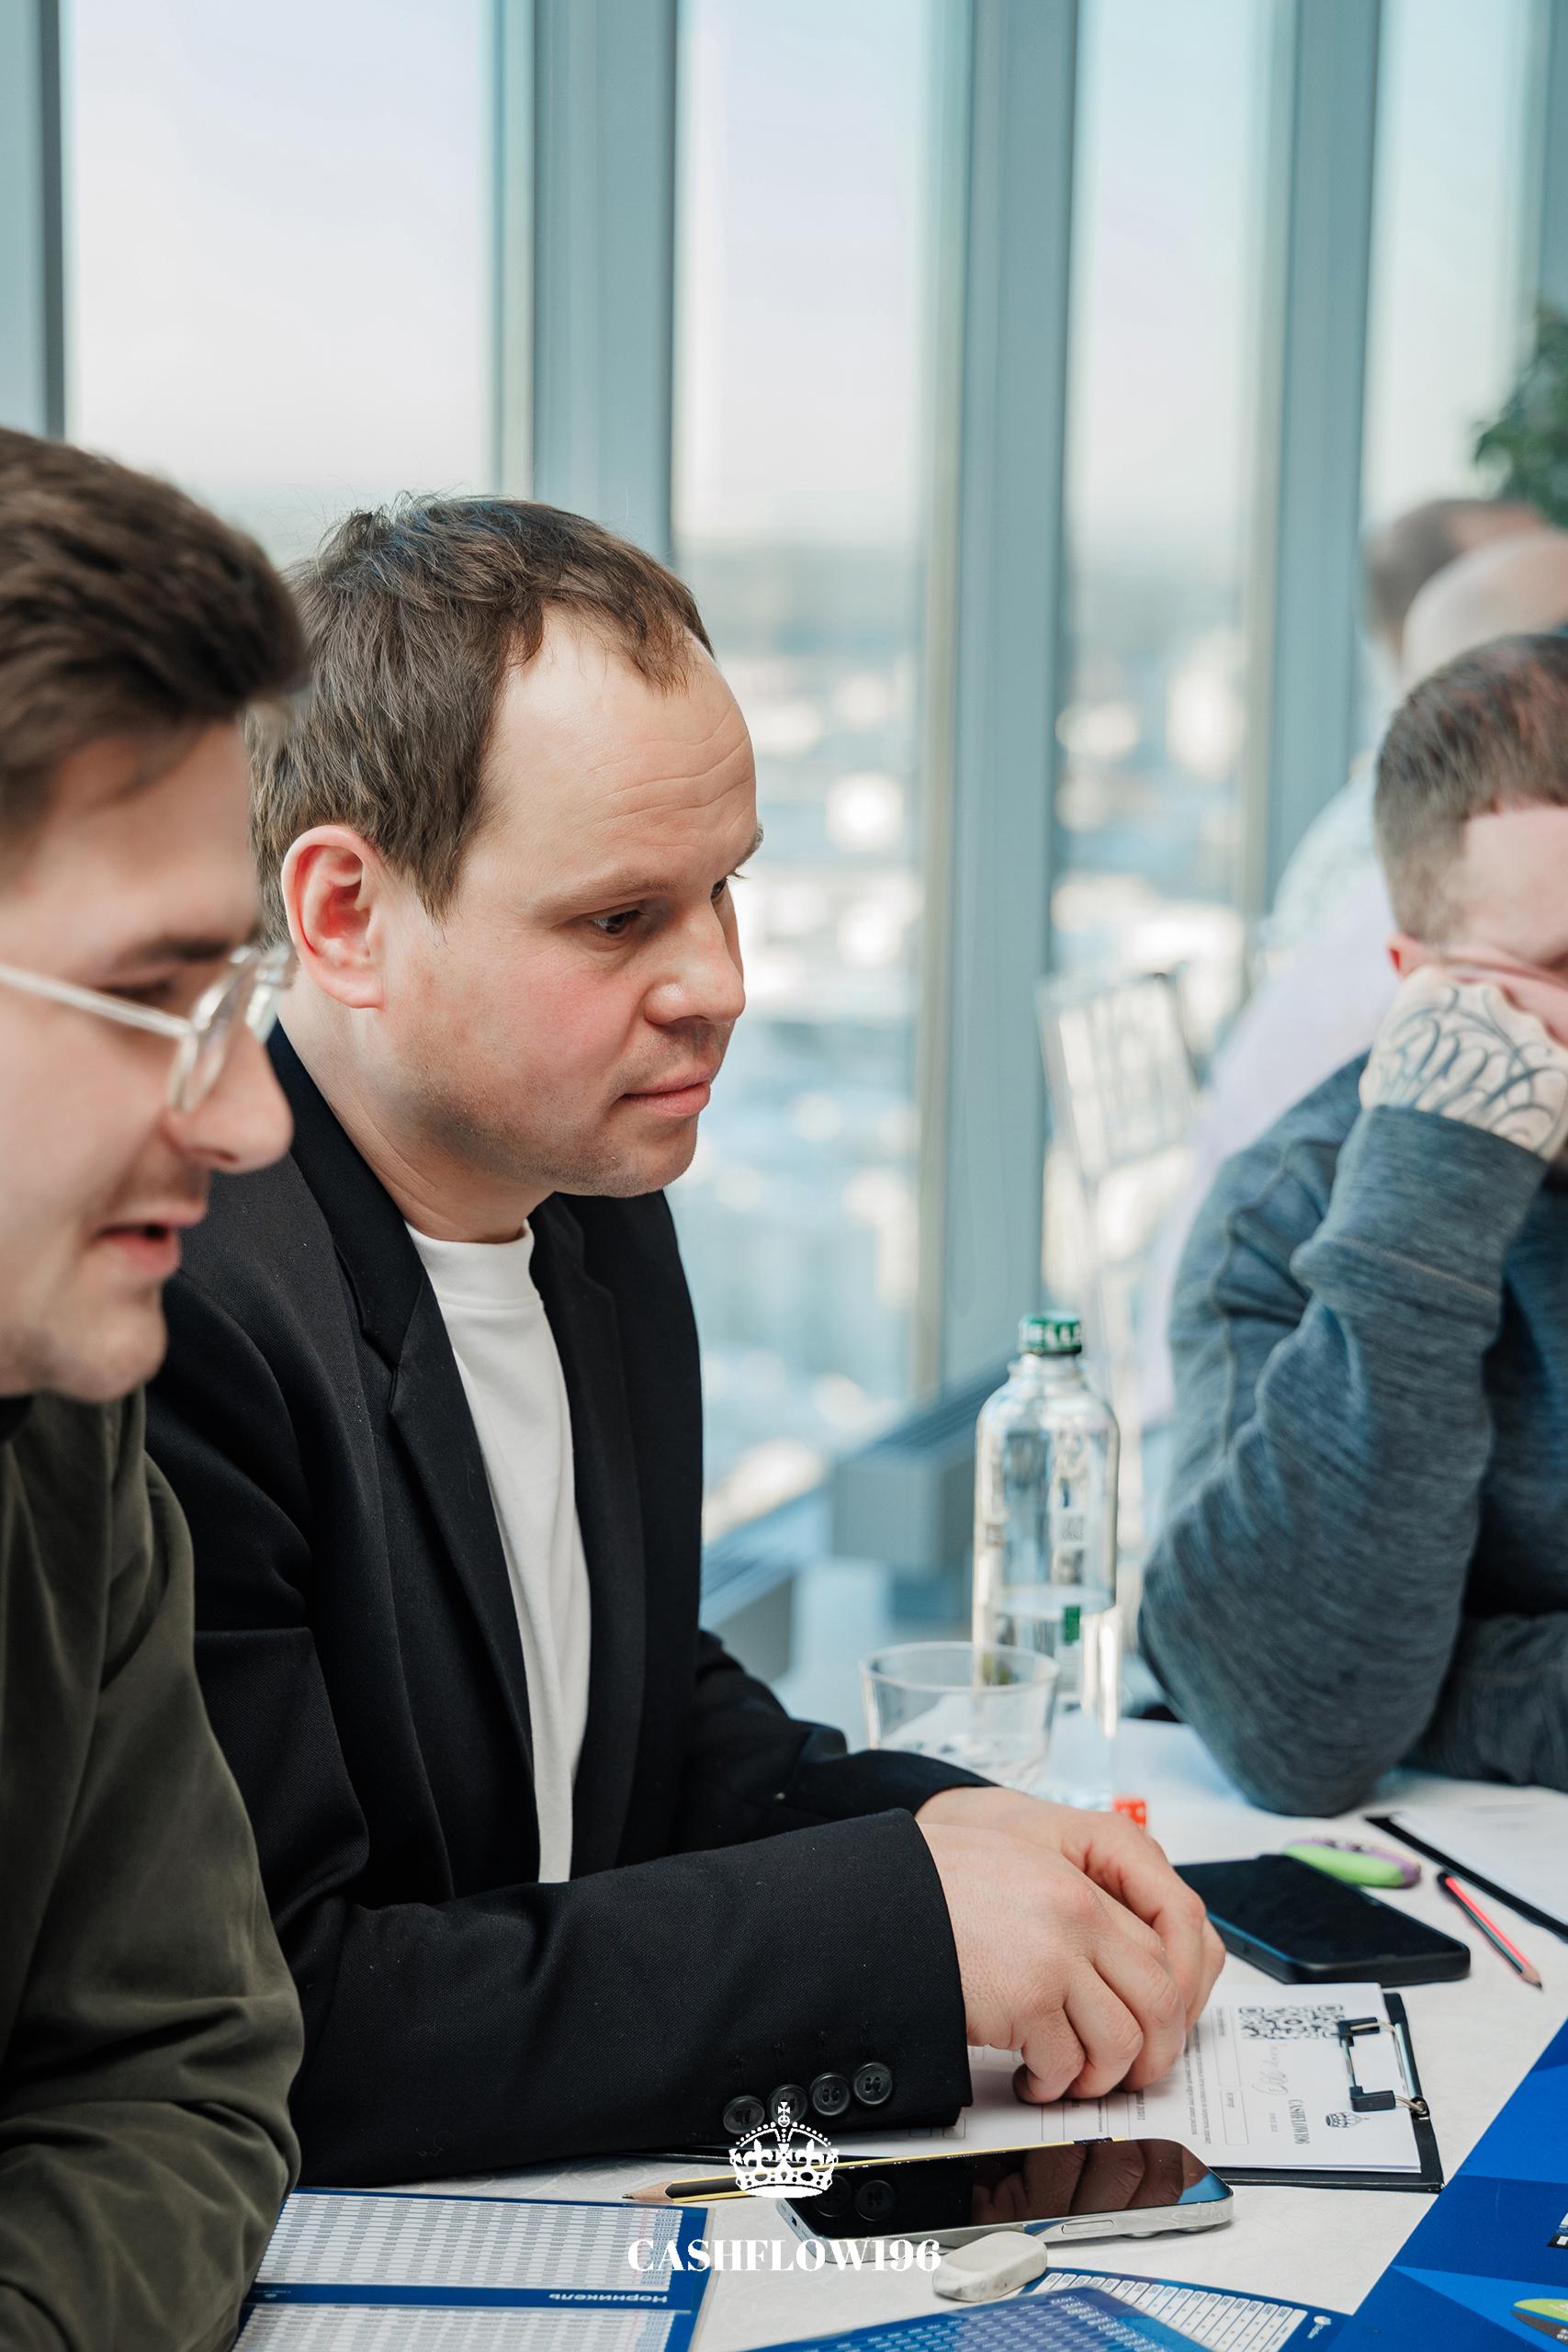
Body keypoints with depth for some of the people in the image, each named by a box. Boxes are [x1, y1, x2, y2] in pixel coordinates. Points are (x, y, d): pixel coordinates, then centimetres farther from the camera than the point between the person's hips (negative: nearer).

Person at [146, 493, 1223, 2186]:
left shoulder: (601, 1218, 5)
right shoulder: (168, 1304, -22)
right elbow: (255, 2022, -24)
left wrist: (927, 1824, -3)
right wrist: (894, 1922, -21)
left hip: (581, 2206, 8)